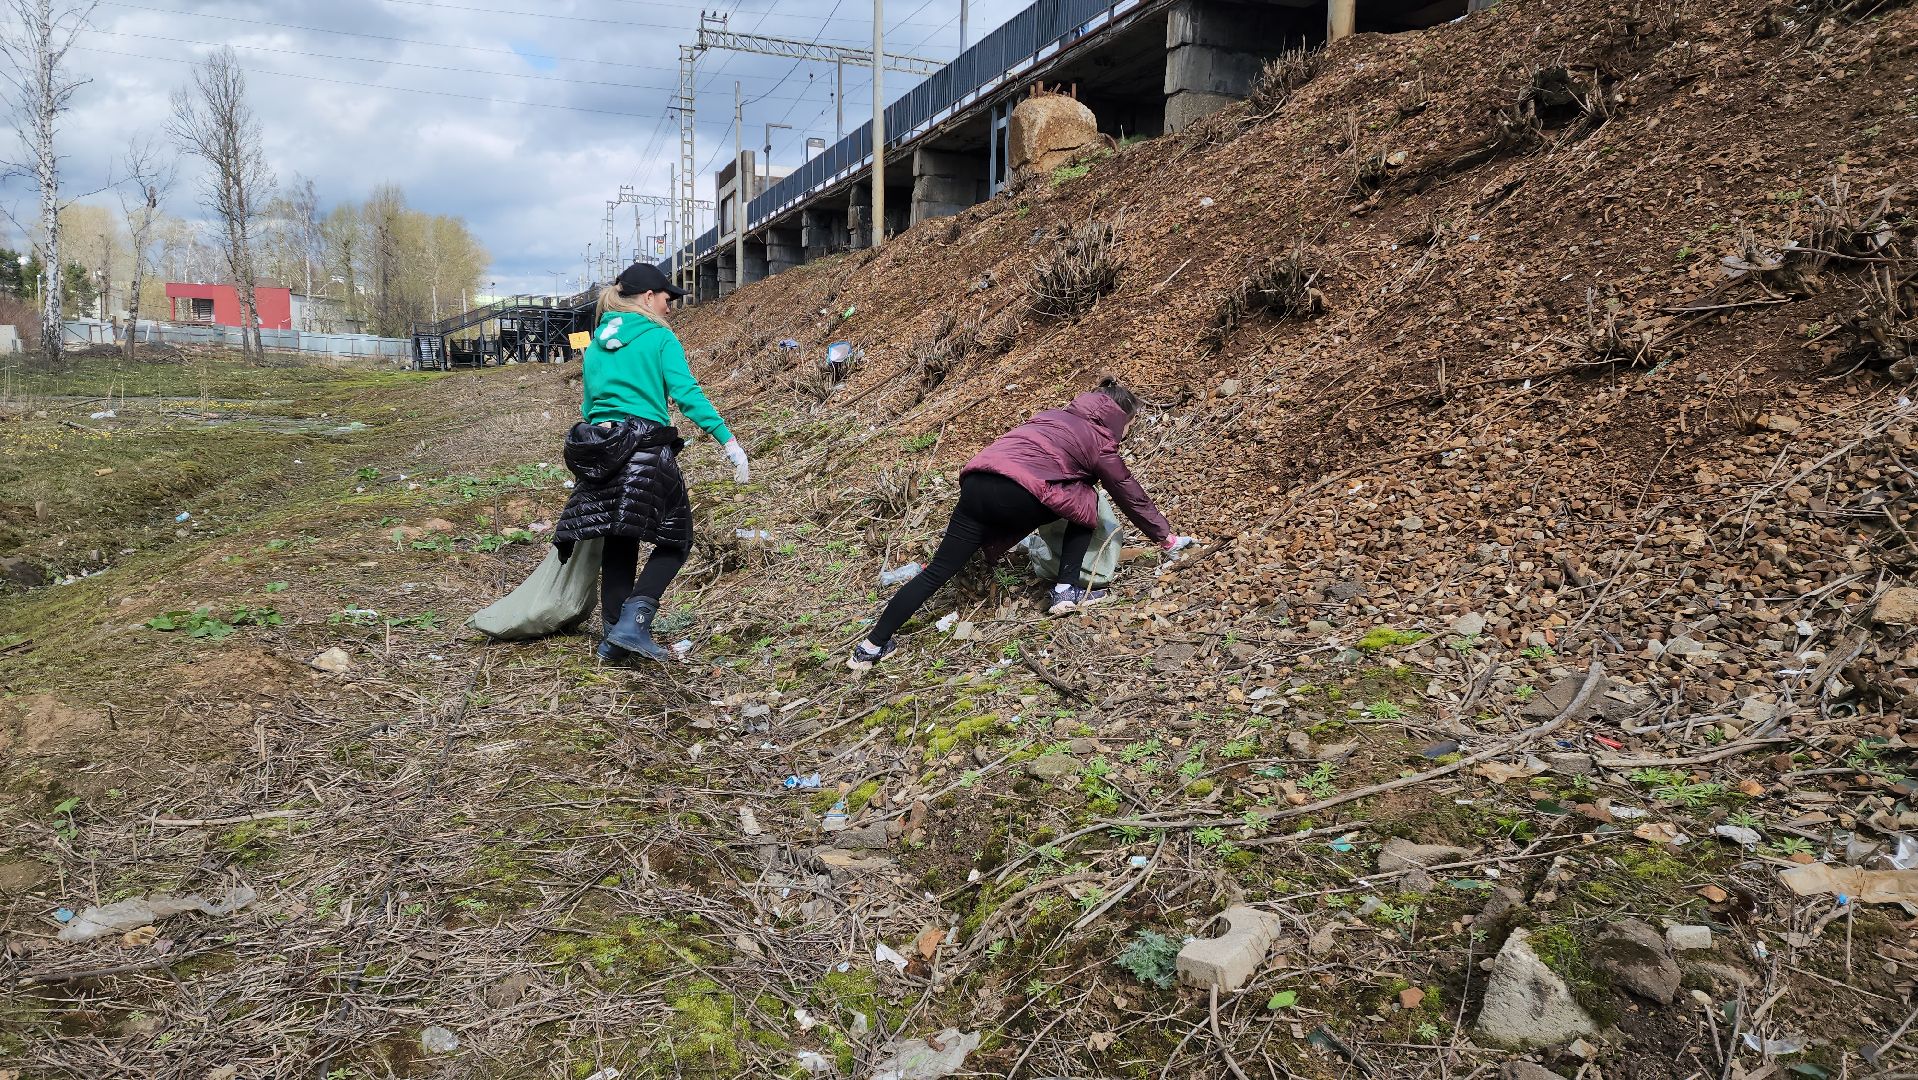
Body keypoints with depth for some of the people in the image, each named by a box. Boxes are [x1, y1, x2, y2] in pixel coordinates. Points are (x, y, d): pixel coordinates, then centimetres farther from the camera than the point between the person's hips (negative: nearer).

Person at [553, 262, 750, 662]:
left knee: (618, 546, 14)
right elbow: (687, 394, -14)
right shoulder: (659, 337, -3)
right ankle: (634, 621, -11)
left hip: (596, 451, 6)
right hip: (646, 451, -6)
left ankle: (615, 638, 16)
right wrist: (728, 440, -17)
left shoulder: (596, 344, 16)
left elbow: (586, 405, 19)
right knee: (676, 540, 5)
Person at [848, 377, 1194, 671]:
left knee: (939, 570, 8)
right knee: (1085, 502, 18)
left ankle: (872, 645, 3)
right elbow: (1132, 497, 22)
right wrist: (1166, 537, 35)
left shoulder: (1057, 416, 32)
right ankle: (1067, 591, 12)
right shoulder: (1099, 442, 14)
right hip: (1016, 495, -6)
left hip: (975, 482, 6)